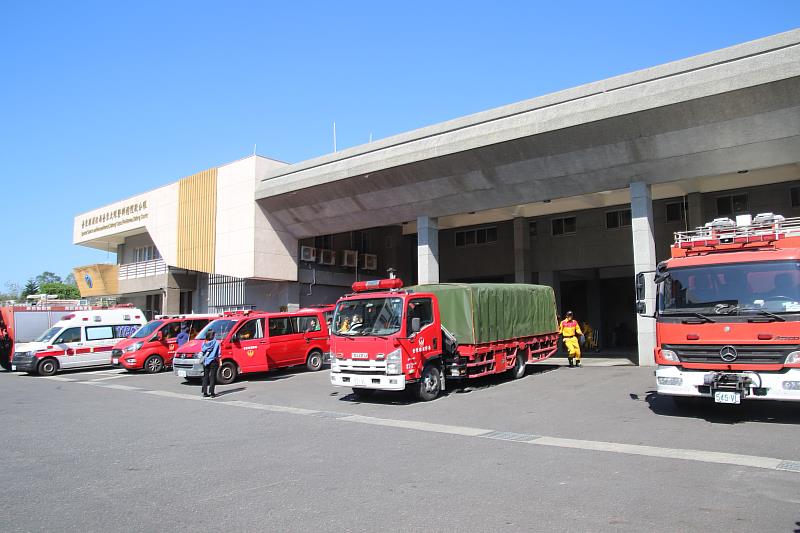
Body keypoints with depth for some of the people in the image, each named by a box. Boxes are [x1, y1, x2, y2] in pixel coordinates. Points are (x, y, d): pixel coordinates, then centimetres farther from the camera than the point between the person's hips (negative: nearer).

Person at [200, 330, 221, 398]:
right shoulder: (216, 342, -8)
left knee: (205, 377, 10)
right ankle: (211, 393, -2)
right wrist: (218, 362, 3)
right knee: (212, 377, 0)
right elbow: (218, 354, -7)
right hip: (213, 362, -4)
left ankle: (205, 393, 12)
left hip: (205, 362, 4)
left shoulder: (204, 343, 3)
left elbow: (202, 352, 4)